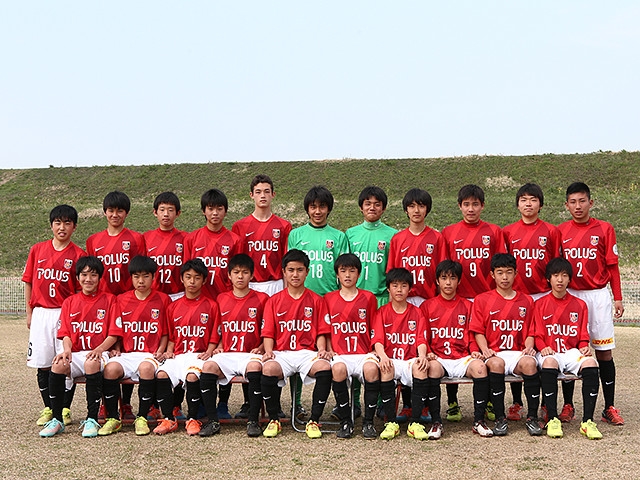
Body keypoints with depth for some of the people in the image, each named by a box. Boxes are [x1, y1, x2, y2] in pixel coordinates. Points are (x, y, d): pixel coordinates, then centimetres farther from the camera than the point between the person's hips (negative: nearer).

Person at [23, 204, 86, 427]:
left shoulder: (78, 254, 0)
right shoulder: (37, 250, 8)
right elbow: (28, 282, 11)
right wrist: (29, 313, 8)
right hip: (41, 314, 3)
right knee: (42, 364, 5)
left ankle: (65, 409, 10)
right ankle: (48, 409, 18)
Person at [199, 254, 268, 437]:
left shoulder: (261, 299, 7)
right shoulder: (221, 299, 16)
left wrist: (260, 349, -8)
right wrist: (218, 347, 4)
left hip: (250, 354, -3)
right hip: (226, 354, 3)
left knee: (255, 367, -37)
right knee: (208, 366, -29)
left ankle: (253, 421, -26)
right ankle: (213, 421, -20)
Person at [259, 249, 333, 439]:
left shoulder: (316, 300, 13)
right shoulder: (274, 301, 13)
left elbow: (321, 332, 9)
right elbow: (268, 333, 8)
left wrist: (322, 350, -9)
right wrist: (268, 351, -10)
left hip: (308, 352, 0)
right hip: (281, 353, 0)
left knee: (325, 368, -34)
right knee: (268, 369, -35)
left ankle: (314, 421, -19)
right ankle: (273, 420, -13)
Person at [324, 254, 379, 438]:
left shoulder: (368, 298, 12)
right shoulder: (329, 299, 13)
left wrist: (375, 351, 1)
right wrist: (329, 350, 0)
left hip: (364, 354, 0)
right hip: (340, 355, 0)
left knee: (371, 368, -36)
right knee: (338, 368, -36)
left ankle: (368, 422, -18)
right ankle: (345, 422, -19)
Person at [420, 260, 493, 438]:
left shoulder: (467, 306, 15)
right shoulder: (427, 306, 12)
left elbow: (471, 334, 14)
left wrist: (474, 350, -5)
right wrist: (427, 353, -9)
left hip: (462, 358, 1)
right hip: (438, 358, -1)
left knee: (480, 366, -32)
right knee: (433, 368, -37)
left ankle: (478, 421, -22)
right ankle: (436, 422, -29)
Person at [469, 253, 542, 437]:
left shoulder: (526, 301, 17)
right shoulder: (482, 300, 11)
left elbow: (530, 332, 14)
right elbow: (478, 331, 6)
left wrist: (529, 347, -6)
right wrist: (485, 349, -12)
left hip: (518, 353, 1)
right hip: (494, 354, -1)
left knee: (529, 363, -33)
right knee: (496, 363, -37)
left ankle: (532, 418, -23)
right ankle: (500, 418, -27)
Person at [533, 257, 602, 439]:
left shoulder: (579, 305, 15)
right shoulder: (540, 304, 9)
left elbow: (583, 335, 13)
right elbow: (538, 334, 4)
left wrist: (584, 347, -8)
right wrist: (543, 347, -16)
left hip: (572, 351, 2)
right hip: (549, 353, -2)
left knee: (590, 363, -32)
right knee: (549, 363, -39)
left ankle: (587, 421, -30)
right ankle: (552, 419, -33)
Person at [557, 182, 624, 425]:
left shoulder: (604, 229, 1)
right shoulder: (560, 231, 5)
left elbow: (612, 266, 2)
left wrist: (617, 298, -1)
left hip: (597, 295, -1)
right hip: (568, 295, 1)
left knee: (604, 351, 1)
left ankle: (609, 408, 9)